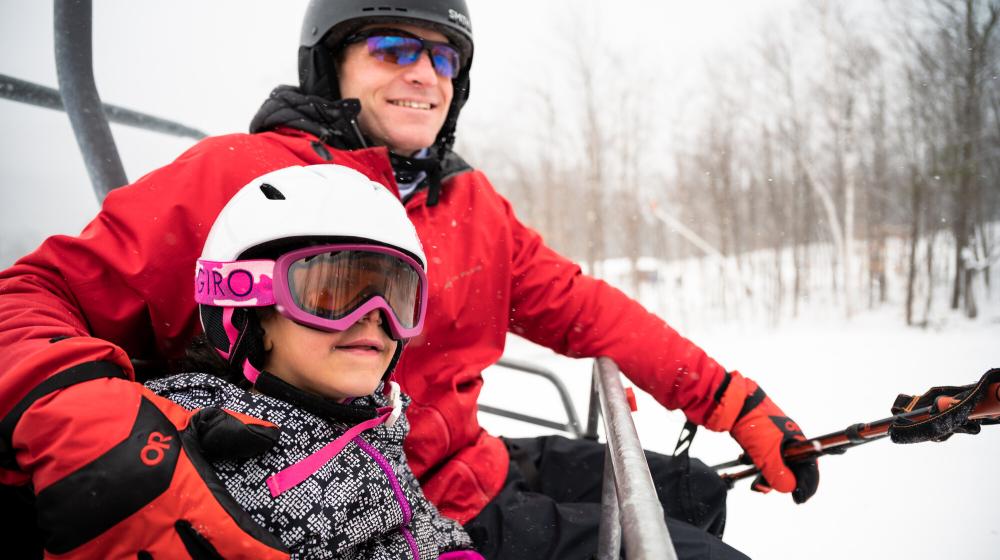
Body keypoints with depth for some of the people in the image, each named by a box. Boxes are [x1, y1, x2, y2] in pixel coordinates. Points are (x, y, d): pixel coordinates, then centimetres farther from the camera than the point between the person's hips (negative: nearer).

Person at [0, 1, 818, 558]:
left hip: (477, 469, 8)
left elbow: (582, 309, 9)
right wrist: (85, 428, -38)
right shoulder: (243, 174, -13)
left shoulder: (471, 203, 7)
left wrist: (738, 405, 6)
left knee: (691, 493, 18)